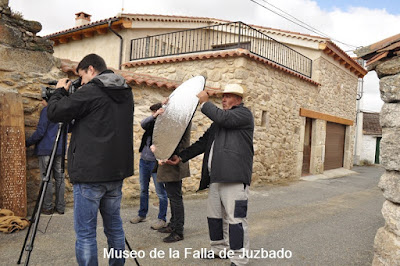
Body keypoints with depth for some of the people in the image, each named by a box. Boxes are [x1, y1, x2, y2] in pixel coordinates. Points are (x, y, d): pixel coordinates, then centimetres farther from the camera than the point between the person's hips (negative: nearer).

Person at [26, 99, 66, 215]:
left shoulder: (46, 110, -10)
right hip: (60, 149, 6)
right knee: (59, 178, 9)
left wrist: (27, 143, -2)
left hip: (46, 149, -6)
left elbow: (40, 132, -13)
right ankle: (60, 207, 14)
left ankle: (48, 207, 7)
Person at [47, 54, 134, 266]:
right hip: (117, 171, 8)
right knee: (114, 226, 17)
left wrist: (60, 91, 12)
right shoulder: (125, 93, 11)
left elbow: (54, 112, -5)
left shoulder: (90, 92, -12)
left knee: (85, 232, 2)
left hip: (91, 174, -7)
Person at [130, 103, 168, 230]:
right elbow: (143, 124, -15)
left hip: (156, 162, -6)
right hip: (144, 160, 6)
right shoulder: (151, 123, 5)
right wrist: (155, 115, -27)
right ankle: (142, 215, 32)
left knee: (160, 192, 2)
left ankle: (162, 219, 14)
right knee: (143, 190, 17)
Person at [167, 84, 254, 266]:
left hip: (235, 177, -9)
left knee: (234, 218, -6)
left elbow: (223, 117, -19)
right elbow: (203, 142, 20)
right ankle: (219, 249, 31)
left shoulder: (244, 113, 0)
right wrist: (181, 157, 12)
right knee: (214, 216, 16)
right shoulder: (219, 120, 23)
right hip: (216, 177, 9)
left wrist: (204, 102, -7)